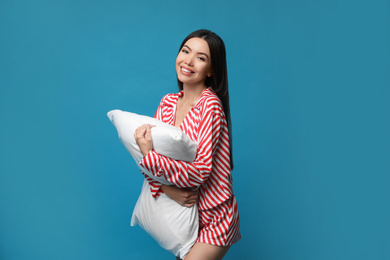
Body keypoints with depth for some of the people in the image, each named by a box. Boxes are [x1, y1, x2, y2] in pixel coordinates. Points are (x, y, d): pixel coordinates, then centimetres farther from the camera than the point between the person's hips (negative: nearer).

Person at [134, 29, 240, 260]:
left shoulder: (210, 105, -21)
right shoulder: (168, 102, -1)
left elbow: (201, 170, -25)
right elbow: (150, 151, -2)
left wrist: (149, 156, -27)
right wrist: (167, 189, -18)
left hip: (213, 218, -6)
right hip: (183, 209, 6)